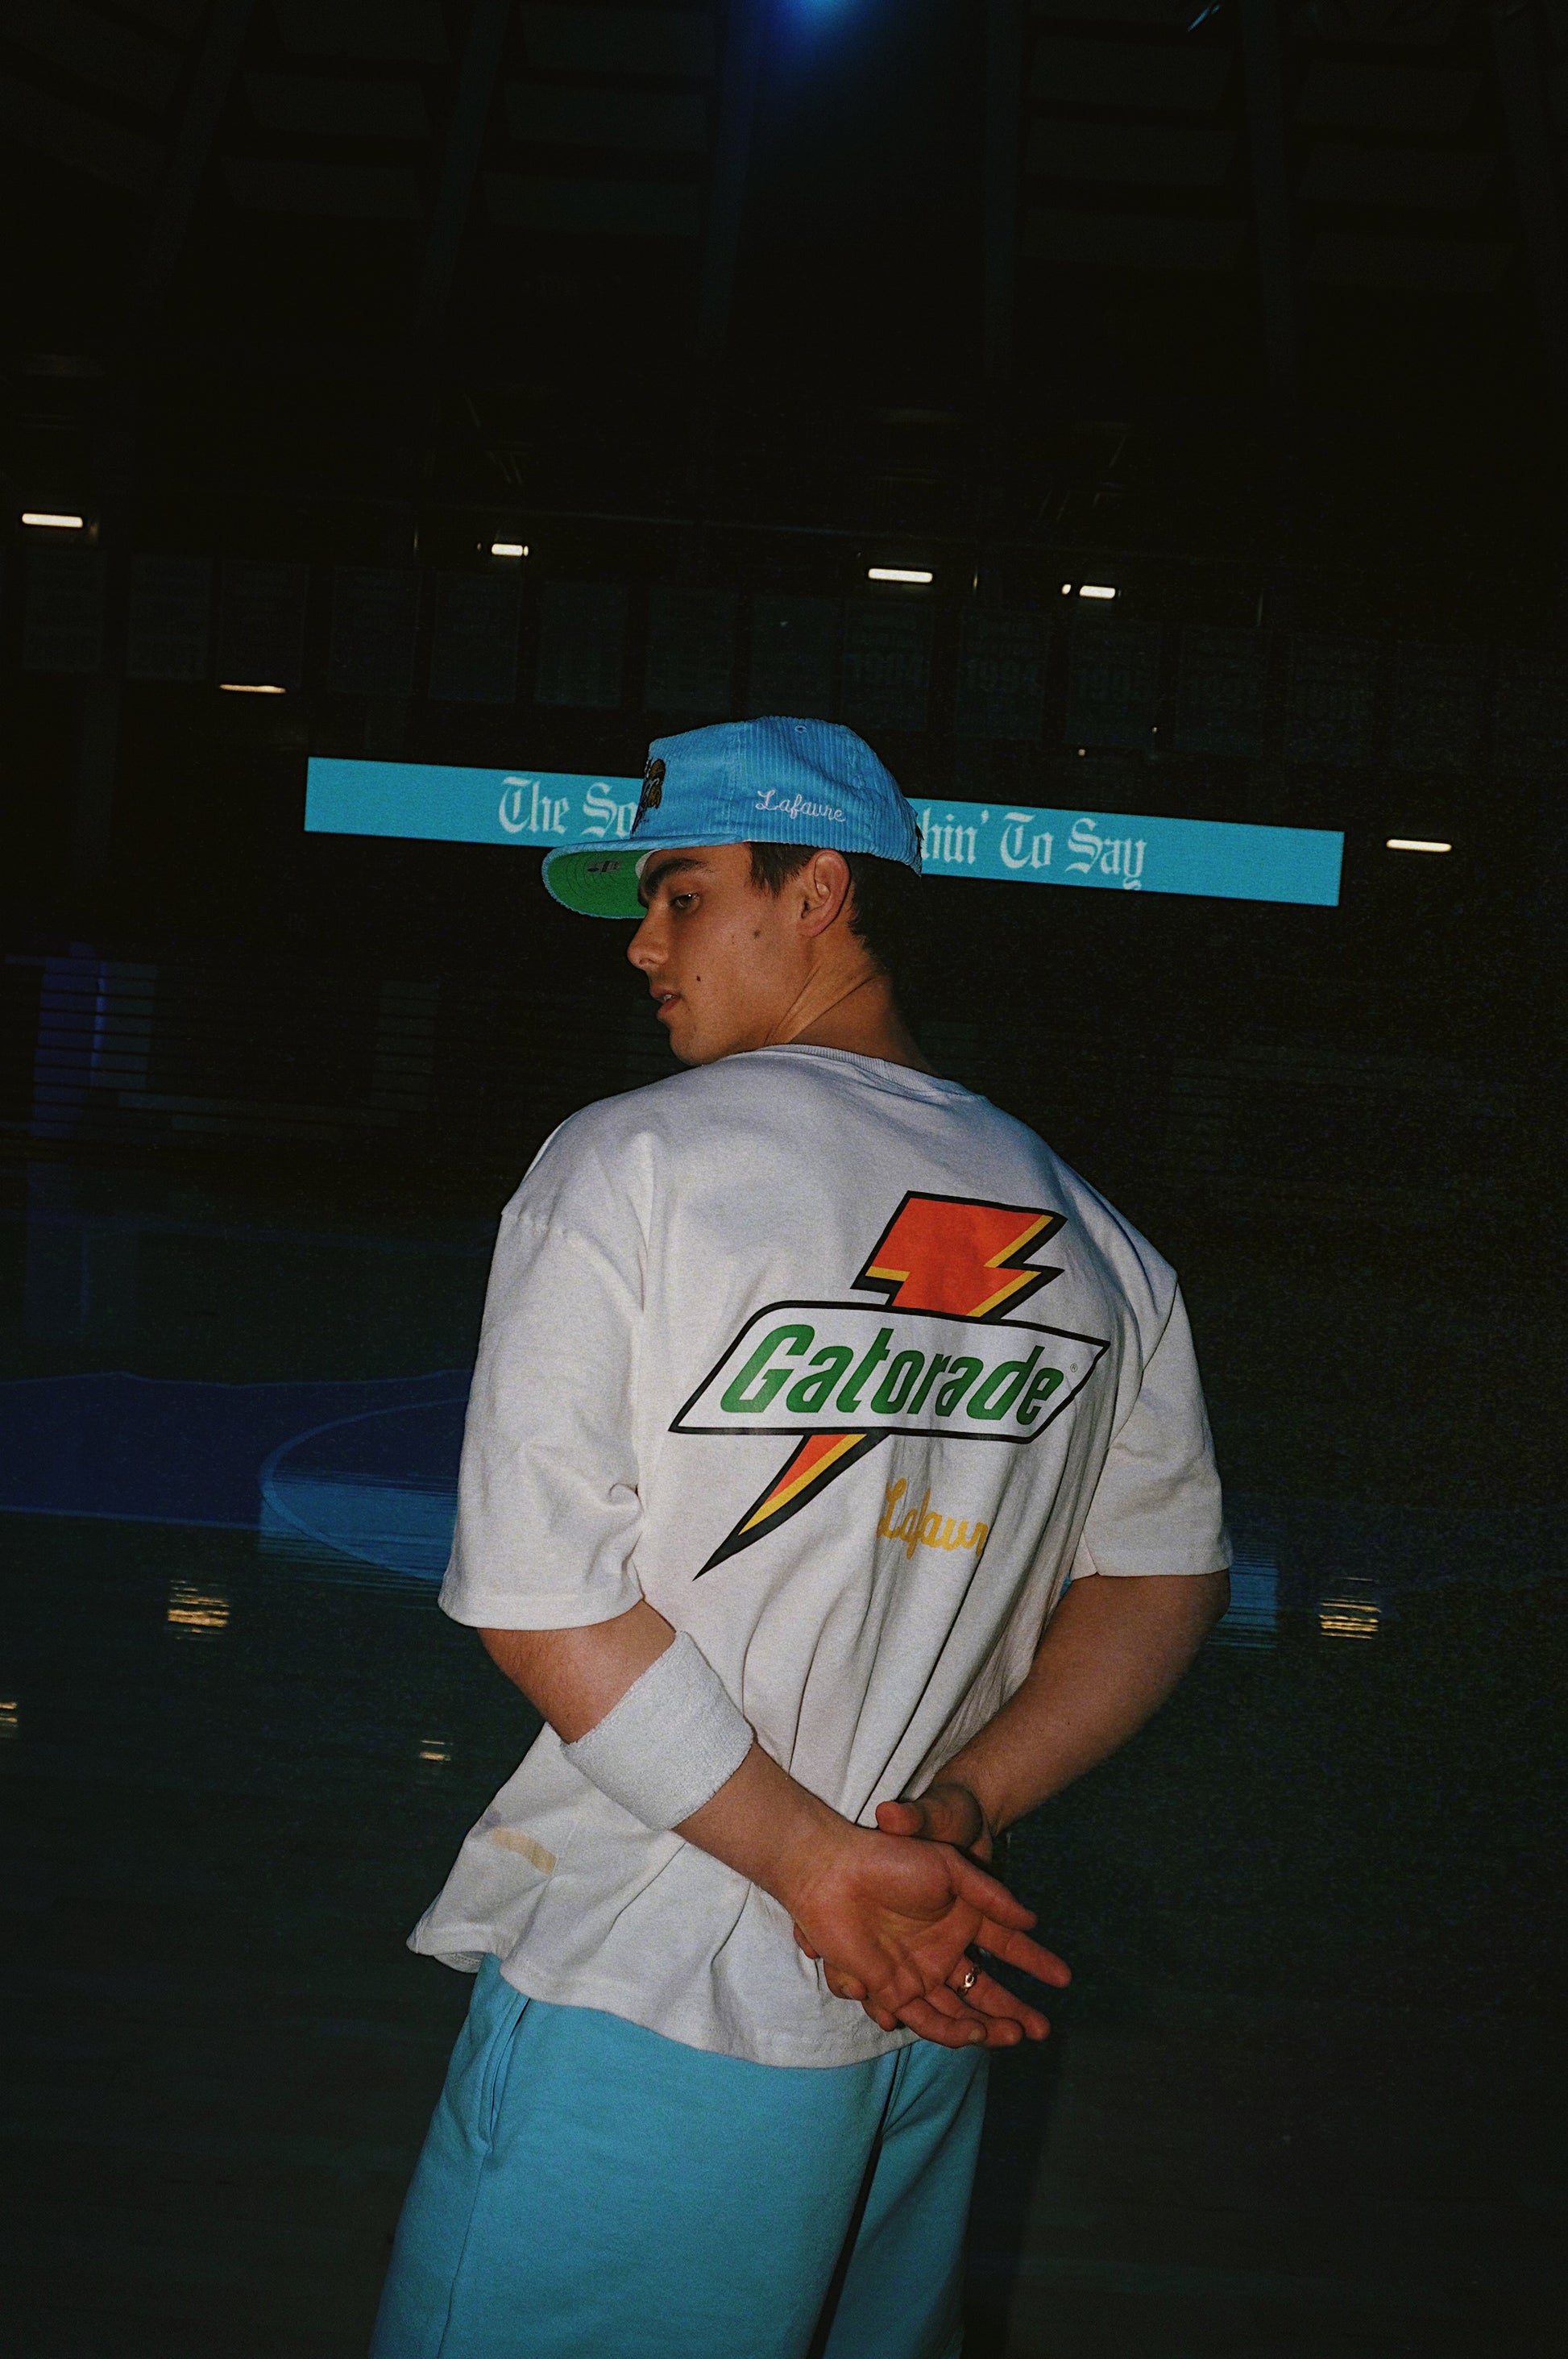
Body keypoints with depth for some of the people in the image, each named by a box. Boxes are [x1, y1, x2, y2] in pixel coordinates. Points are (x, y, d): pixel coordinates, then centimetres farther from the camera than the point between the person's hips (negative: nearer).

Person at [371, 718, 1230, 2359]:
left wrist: (822, 1862, -13)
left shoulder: (629, 1162, -10)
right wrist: (956, 1818, 0)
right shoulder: (1087, 1234, 5)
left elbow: (540, 1600, -15)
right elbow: (1165, 1575, 9)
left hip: (651, 2013, -5)